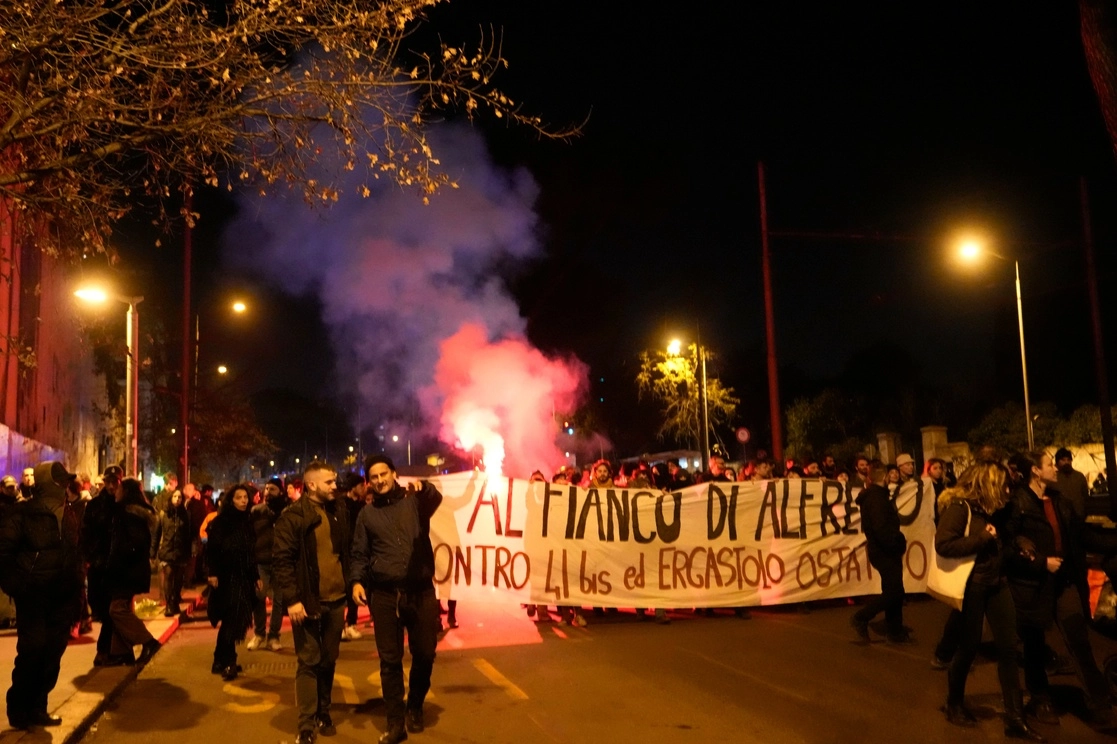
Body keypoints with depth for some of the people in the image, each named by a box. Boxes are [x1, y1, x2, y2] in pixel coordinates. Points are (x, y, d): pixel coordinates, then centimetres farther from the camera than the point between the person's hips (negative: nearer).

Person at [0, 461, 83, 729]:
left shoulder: (70, 516, 13)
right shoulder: (23, 513, -5)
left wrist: (77, 593, 14)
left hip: (63, 596, 5)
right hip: (34, 594, -5)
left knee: (52, 653, 7)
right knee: (32, 649, -7)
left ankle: (37, 708, 20)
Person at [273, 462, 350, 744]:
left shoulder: (340, 510, 7)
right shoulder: (293, 516, -10)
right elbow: (281, 560, -13)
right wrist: (291, 599, -18)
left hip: (336, 599, 5)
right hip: (308, 601, -5)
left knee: (329, 661, 15)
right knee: (309, 662, 2)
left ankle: (323, 713, 29)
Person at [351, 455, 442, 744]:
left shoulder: (415, 500, 3)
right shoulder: (367, 514, 9)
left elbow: (435, 499, -19)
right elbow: (360, 554, 8)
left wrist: (423, 487, -41)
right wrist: (357, 580, -10)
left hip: (420, 592, -1)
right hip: (384, 595, 1)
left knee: (424, 654, 8)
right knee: (390, 660, 4)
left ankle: (415, 706, 32)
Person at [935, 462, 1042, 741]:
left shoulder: (989, 508, 10)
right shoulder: (959, 507, -15)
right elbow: (943, 544, -24)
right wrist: (983, 538, -21)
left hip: (996, 581, 8)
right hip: (971, 585, -8)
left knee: (1008, 648, 5)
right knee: (968, 647, 5)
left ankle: (1015, 719, 13)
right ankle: (954, 705, 27)